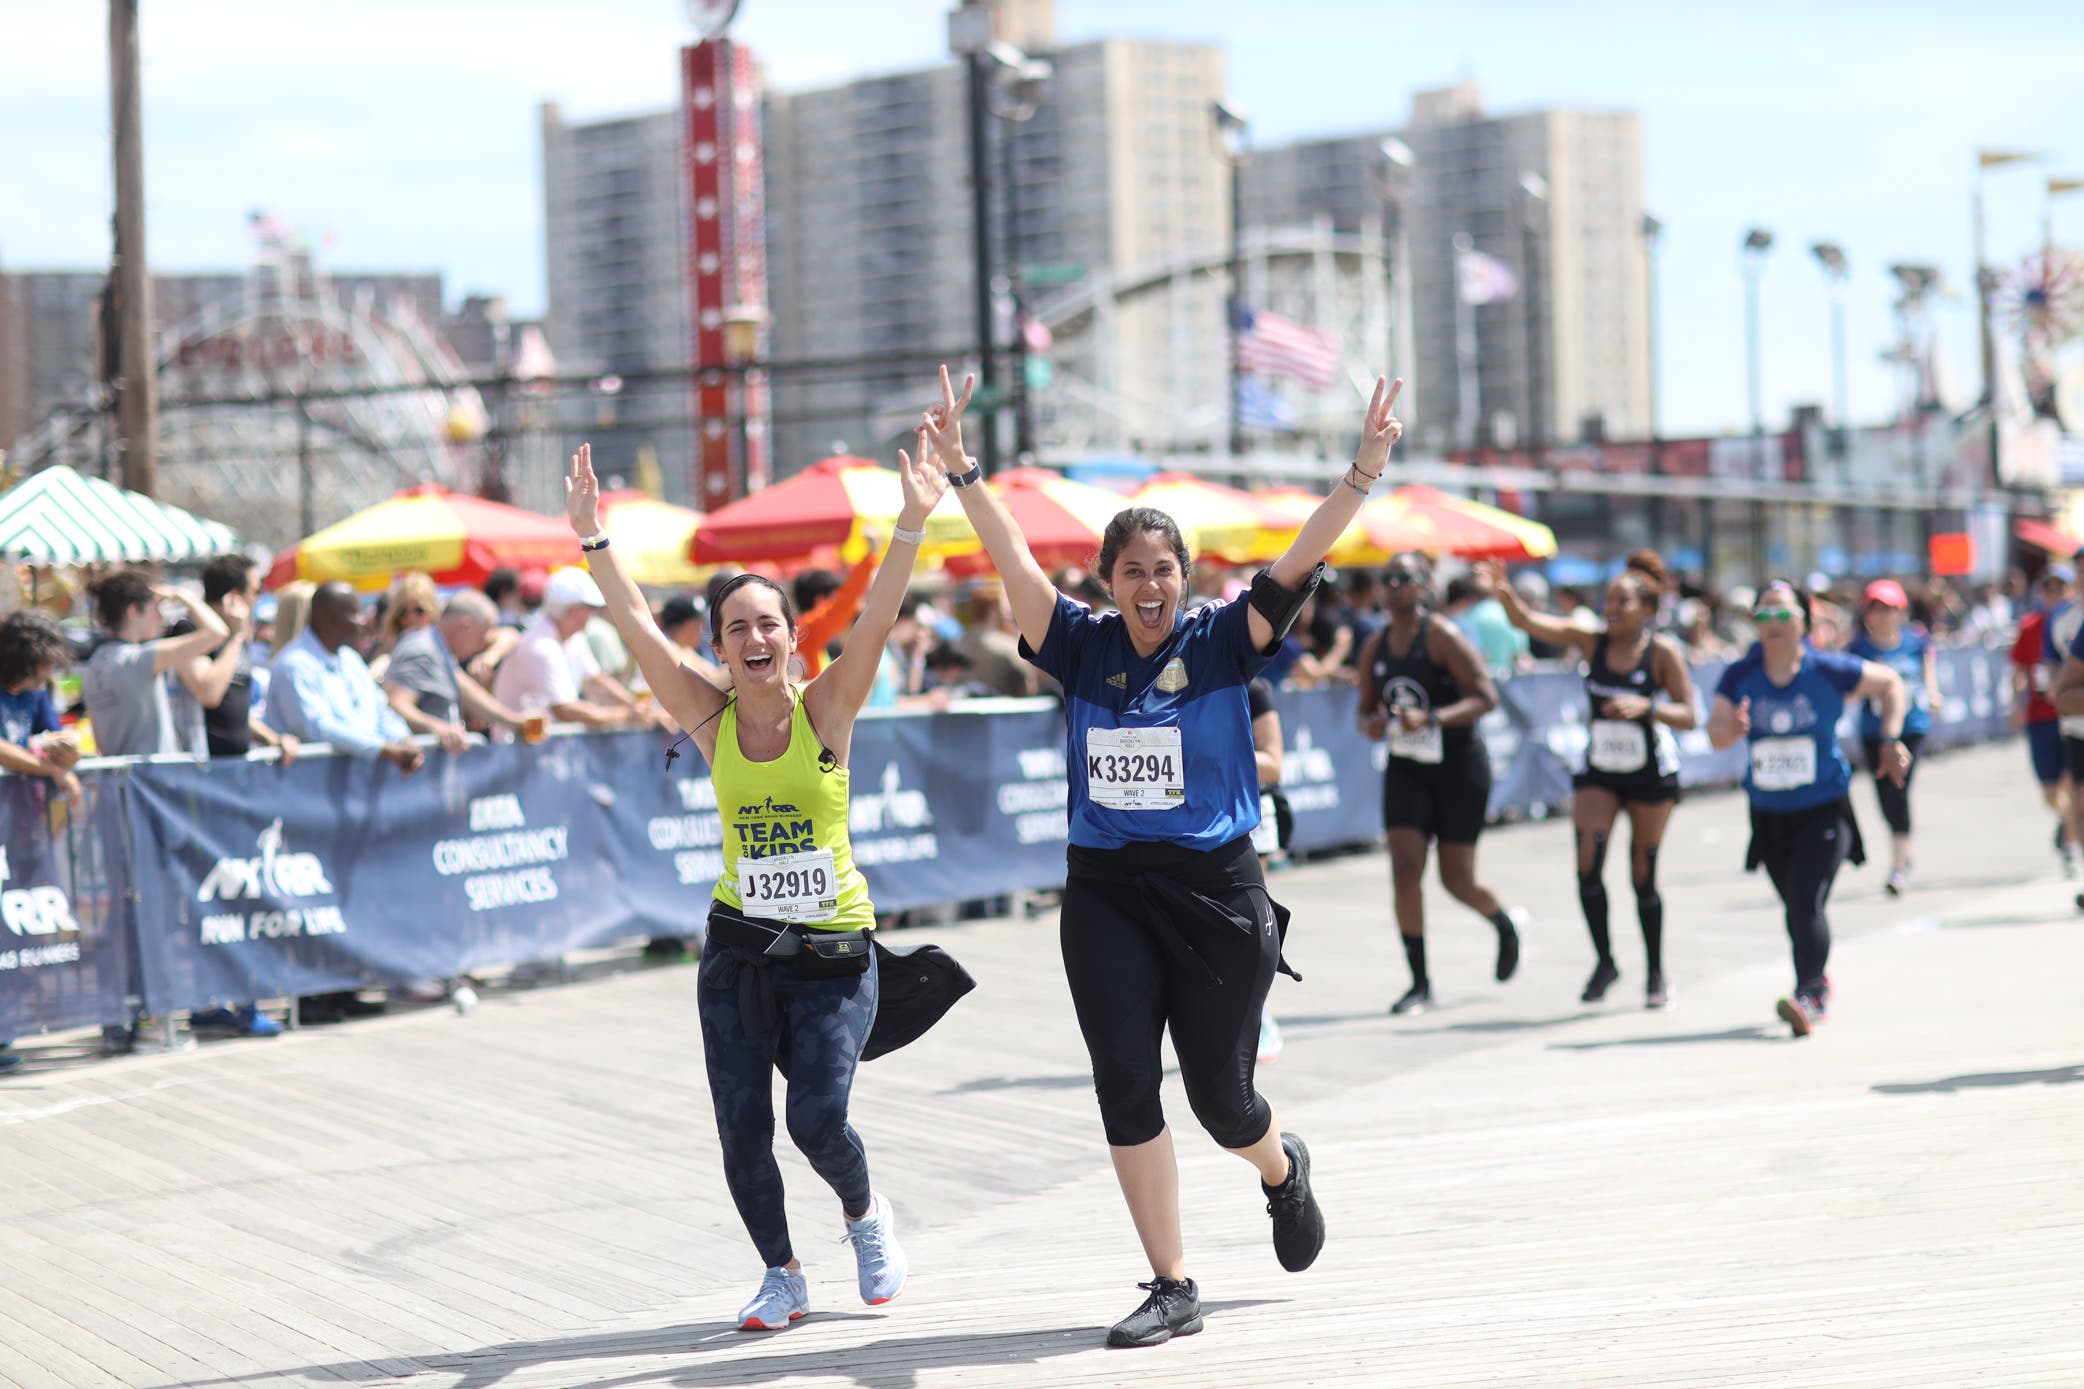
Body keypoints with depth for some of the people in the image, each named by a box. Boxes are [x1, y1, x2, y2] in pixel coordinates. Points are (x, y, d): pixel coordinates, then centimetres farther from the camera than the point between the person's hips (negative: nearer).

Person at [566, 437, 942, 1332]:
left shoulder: (827, 709, -5)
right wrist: (592, 540, -14)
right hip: (739, 948, 2)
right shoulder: (712, 720, 0)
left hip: (833, 950, -2)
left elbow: (877, 618, -18)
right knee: (741, 1130, -1)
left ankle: (865, 1213, 22)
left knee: (817, 1117, -11)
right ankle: (782, 1275, 21)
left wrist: (914, 523, -29)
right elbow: (636, 626, -6)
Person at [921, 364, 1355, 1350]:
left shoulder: (1222, 641, -2)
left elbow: (1301, 561, -13)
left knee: (1219, 1097, 5)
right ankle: (1171, 1288, 5)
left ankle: (1282, 1170, 42)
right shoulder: (1083, 647, 3)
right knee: (1125, 1087, -4)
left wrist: (1364, 473, -25)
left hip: (1216, 892, -2)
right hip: (1105, 895, 2)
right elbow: (1013, 561, -3)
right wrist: (958, 468, -13)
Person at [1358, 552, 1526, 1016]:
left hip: (1458, 764, -4)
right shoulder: (1375, 647, 5)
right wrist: (1371, 725, -9)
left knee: (1457, 879, 3)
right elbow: (1365, 709, 16)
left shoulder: (1441, 636, -12)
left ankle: (1507, 925, 37)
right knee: (1404, 868, -11)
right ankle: (1419, 982, -4)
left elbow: (1486, 697, -15)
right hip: (1405, 769, 4)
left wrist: (1431, 719, -27)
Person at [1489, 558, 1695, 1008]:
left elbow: (1687, 716, -12)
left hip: (1651, 774, -2)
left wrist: (1645, 706, -29)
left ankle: (1656, 972, 20)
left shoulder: (1663, 652, -10)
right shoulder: (1590, 642, -4)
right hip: (1598, 772, 2)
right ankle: (1604, 961, 3)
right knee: (1588, 863, -14)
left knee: (1643, 876, 4)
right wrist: (1504, 594, -34)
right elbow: (1527, 622, -15)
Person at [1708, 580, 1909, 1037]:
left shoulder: (1828, 671, -9)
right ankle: (1819, 985, 36)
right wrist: (1731, 729, -34)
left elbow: (1890, 684, 5)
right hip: (1770, 812, 4)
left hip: (1824, 808, -3)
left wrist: (1891, 740, -2)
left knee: (1806, 901, -20)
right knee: (1796, 908, 13)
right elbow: (1716, 732, -12)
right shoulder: (1739, 676, -4)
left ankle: (1809, 997, -22)